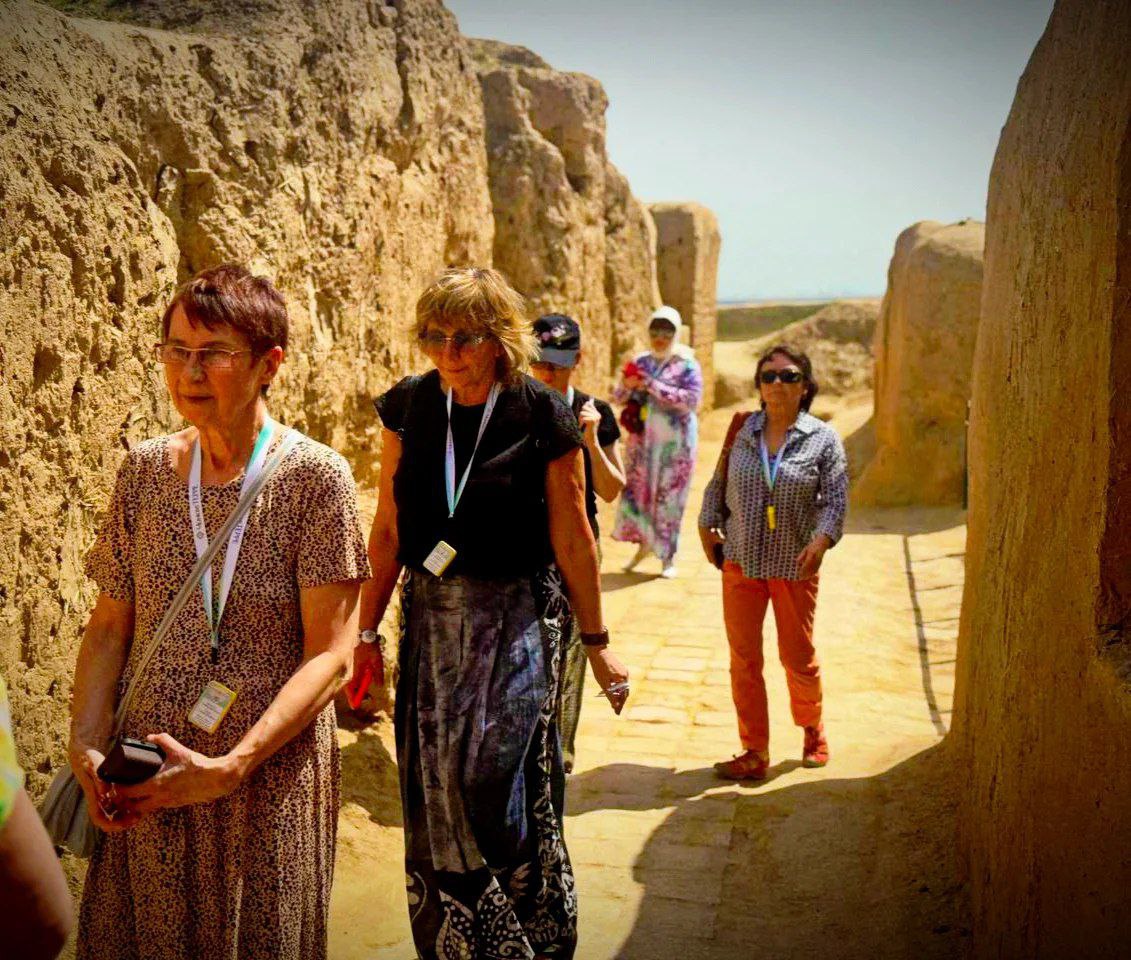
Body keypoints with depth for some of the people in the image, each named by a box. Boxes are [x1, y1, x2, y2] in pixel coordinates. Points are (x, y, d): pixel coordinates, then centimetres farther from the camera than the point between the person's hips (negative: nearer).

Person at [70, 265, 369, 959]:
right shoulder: (144, 472, 1)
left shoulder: (315, 477, -12)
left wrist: (229, 767, -21)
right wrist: (87, 745, -6)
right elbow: (109, 628, 7)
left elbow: (331, 656, -15)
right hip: (144, 785, 4)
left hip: (270, 784, -3)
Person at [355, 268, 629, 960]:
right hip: (432, 615, 4)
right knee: (435, 794, 10)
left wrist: (597, 641, 1)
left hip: (518, 620, -3)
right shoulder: (409, 407, -1)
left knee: (495, 781, -6)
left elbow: (572, 539, -4)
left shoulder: (542, 416, -10)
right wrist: (367, 630, 7)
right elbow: (388, 529, 5)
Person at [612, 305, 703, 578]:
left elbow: (692, 399, -19)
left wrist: (652, 386, -20)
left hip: (674, 443, -4)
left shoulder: (687, 365, -4)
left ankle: (668, 557, 11)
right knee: (635, 490, 4)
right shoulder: (641, 362, 9)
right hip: (642, 439, 4)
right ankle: (643, 544, 25)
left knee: (669, 497, -1)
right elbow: (618, 398, 11)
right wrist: (626, 386, -13)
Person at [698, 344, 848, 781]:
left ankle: (813, 729, 38)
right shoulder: (741, 430, 3)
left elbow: (836, 499, -7)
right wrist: (707, 528, 6)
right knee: (743, 659, 4)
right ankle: (755, 752, 16)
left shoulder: (823, 439, -3)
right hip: (741, 561, 2)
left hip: (795, 566, -2)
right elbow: (718, 485, 12)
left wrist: (821, 540, -22)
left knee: (798, 658, 10)